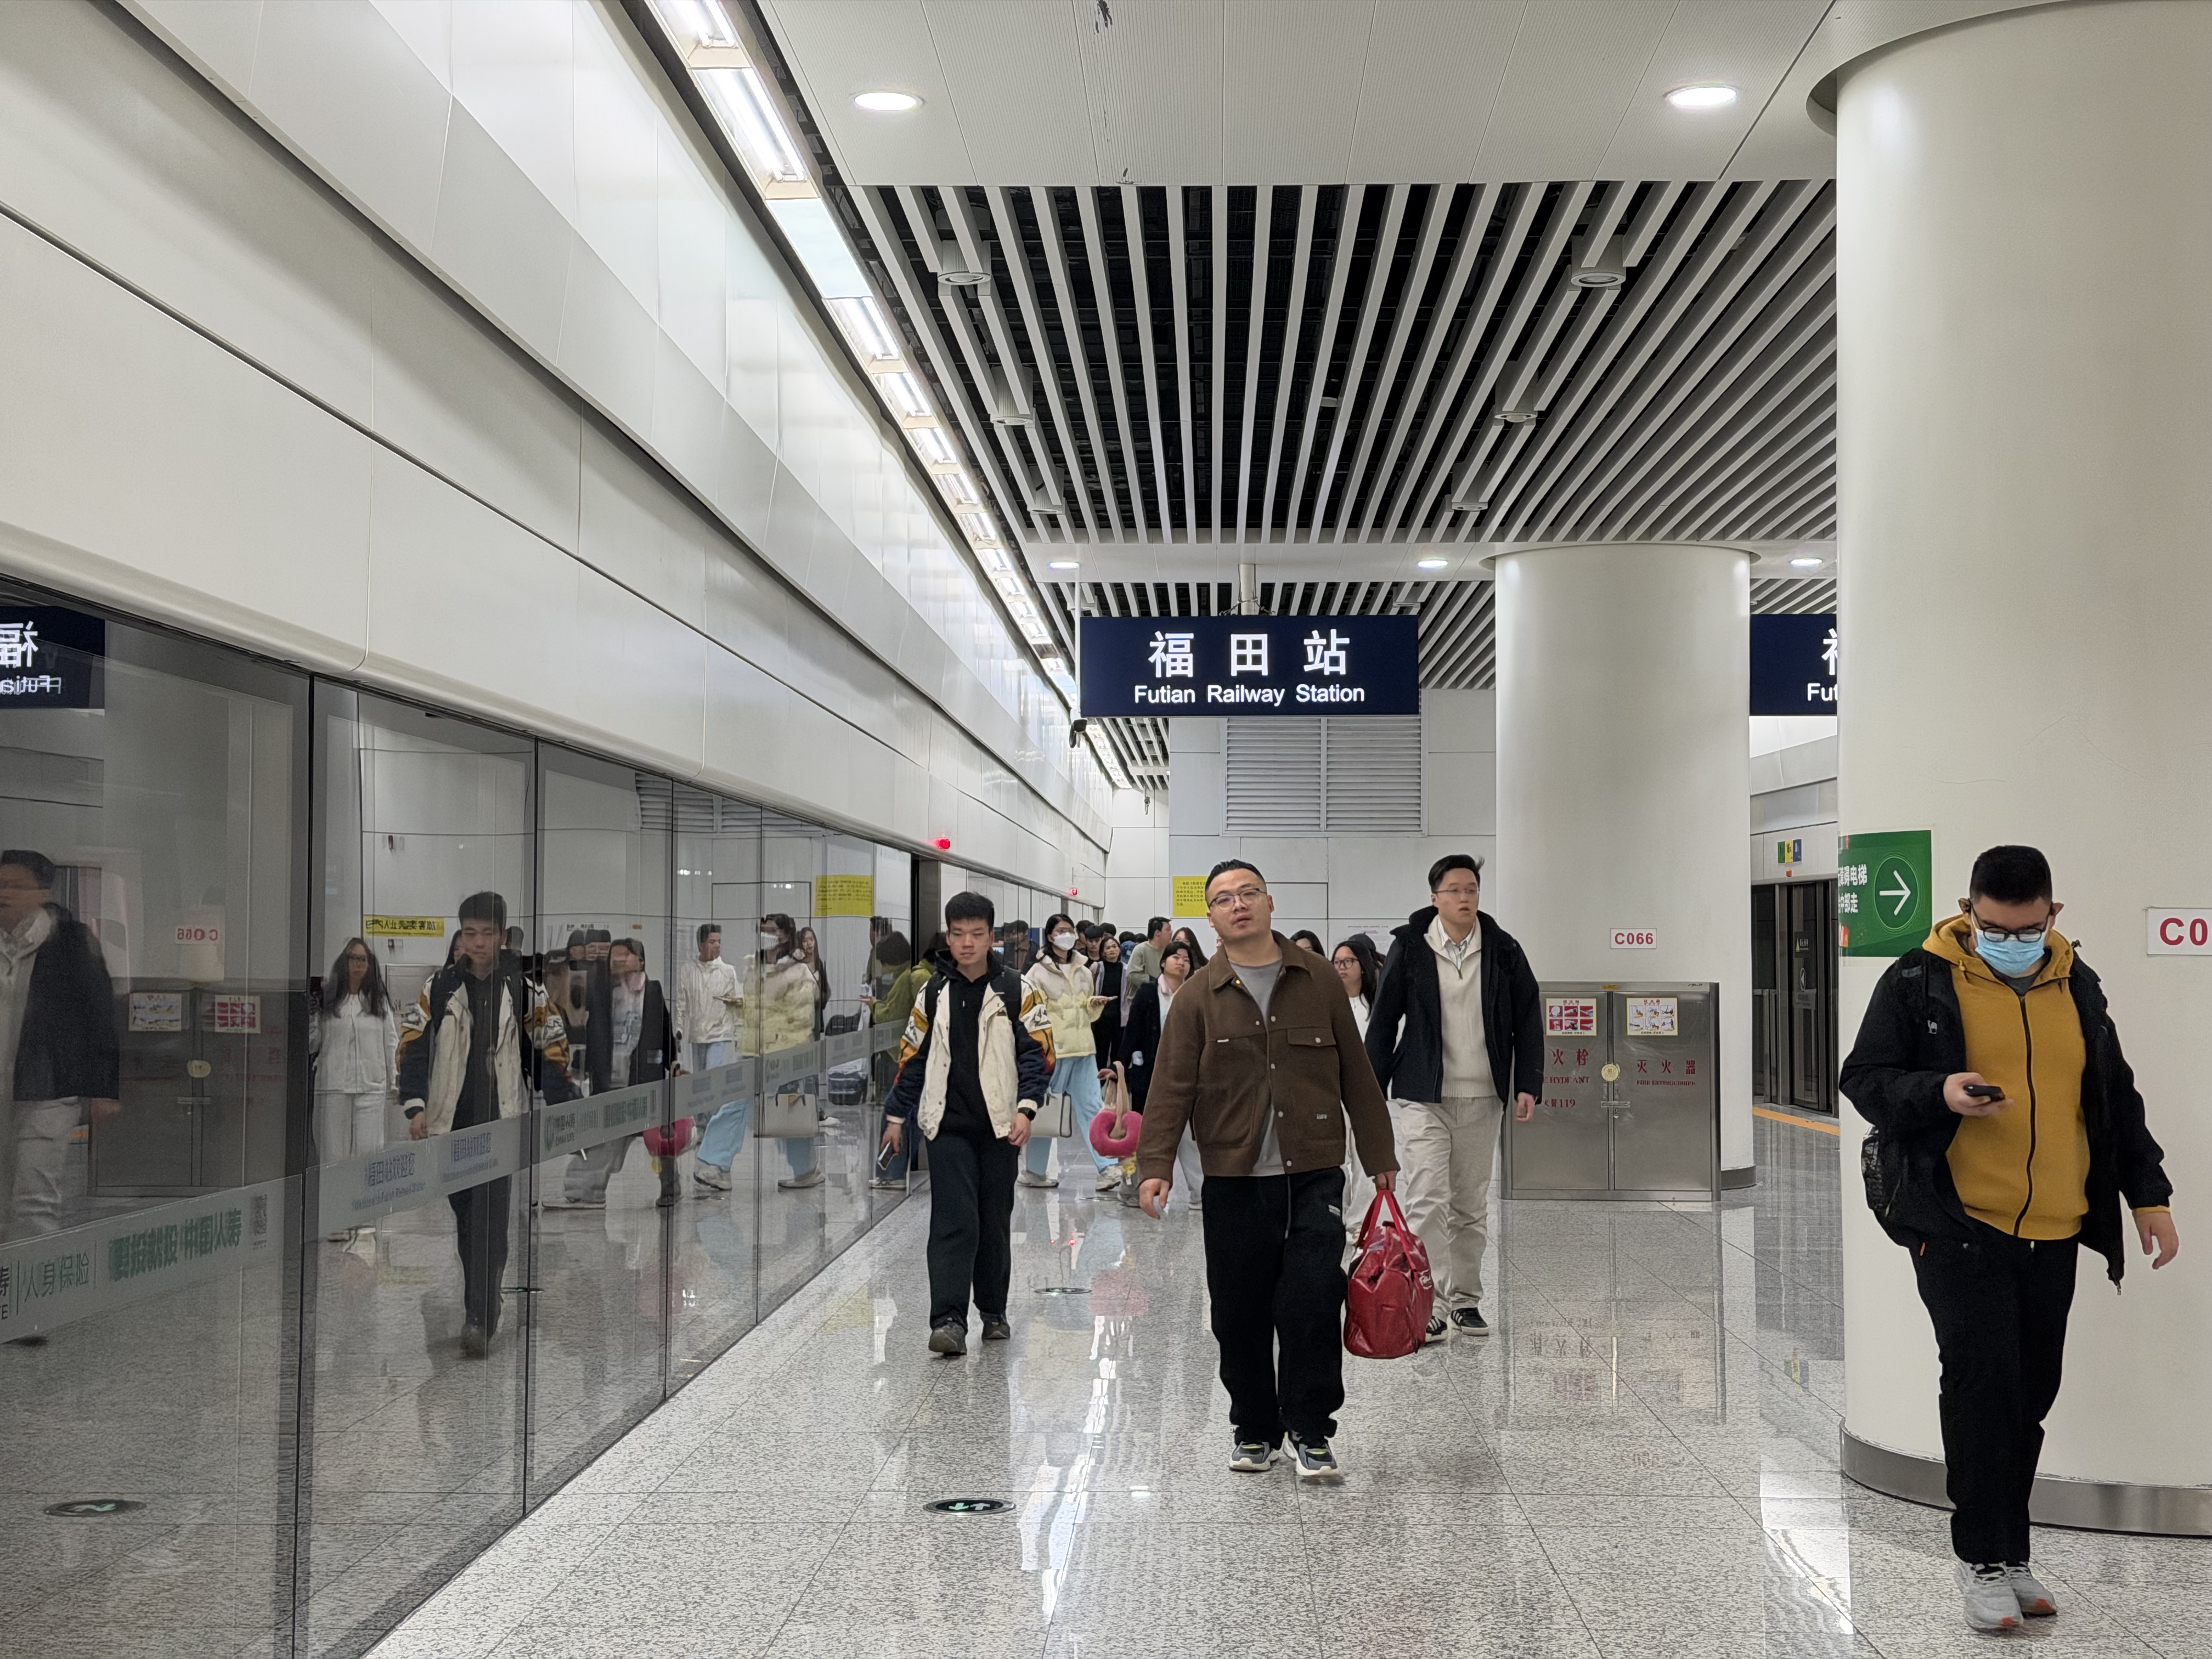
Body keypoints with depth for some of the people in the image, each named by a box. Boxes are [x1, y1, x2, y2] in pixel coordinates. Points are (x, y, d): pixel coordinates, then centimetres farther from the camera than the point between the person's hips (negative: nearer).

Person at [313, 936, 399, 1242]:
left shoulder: (380, 1001, 13)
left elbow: (391, 1043, 15)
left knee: (368, 1152, -4)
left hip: (372, 1086, 1)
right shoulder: (326, 999, 7)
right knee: (334, 1152, 0)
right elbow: (313, 1039, 7)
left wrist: (394, 1083, 13)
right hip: (334, 1085, -1)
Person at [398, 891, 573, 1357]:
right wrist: (416, 1105, -7)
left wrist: (562, 1110, 3)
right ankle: (482, 1309, 23)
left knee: (491, 1223, -10)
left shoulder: (523, 990, 3)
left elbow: (551, 1051, 7)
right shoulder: (439, 988, 4)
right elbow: (412, 1045, 3)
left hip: (504, 1123, -2)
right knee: (466, 1222, 10)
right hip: (450, 1124, 2)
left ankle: (480, 1321, -13)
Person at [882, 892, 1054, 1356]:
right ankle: (948, 1320, -12)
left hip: (999, 1126, 0)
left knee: (995, 1222, 10)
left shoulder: (1017, 992, 0)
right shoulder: (934, 994, 7)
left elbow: (1038, 1053, -3)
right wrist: (897, 1115, 14)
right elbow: (912, 1057, 14)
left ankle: (993, 1311, 25)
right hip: (948, 1125, 1)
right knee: (953, 1221, -9)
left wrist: (1025, 1108, -15)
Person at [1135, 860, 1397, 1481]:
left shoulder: (1318, 980, 7)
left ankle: (1310, 1433, 5)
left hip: (1315, 1175, 0)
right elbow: (1171, 1086, -2)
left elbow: (1356, 1073, 11)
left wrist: (1380, 1156, 12)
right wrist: (1156, 1165, -13)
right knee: (1240, 1314, 6)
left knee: (1312, 1306, -8)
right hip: (1234, 1180, 0)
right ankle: (1254, 1432, 23)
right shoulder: (1198, 997, 3)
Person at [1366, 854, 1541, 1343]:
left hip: (1483, 1099, 3)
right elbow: (1382, 1022, 3)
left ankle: (1466, 1299, 21)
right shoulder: (1410, 949, -2)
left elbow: (1528, 1022, 9)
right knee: (1428, 1200, -10)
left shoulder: (1504, 951, 4)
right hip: (1424, 1097, -2)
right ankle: (1429, 1304, -7)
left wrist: (1528, 1085, 0)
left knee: (1472, 1205, 11)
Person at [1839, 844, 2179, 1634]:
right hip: (1955, 1221, -5)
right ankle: (1983, 1557, 2)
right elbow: (1863, 1078, -3)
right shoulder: (1918, 982, -4)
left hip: (2052, 1229, 5)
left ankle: (2009, 1553, 22)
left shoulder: (2076, 987, 12)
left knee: (2031, 1393, 9)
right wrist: (1939, 1093, -20)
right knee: (1983, 1378, -11)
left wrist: (2148, 1194, 16)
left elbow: (2116, 1097, 20)